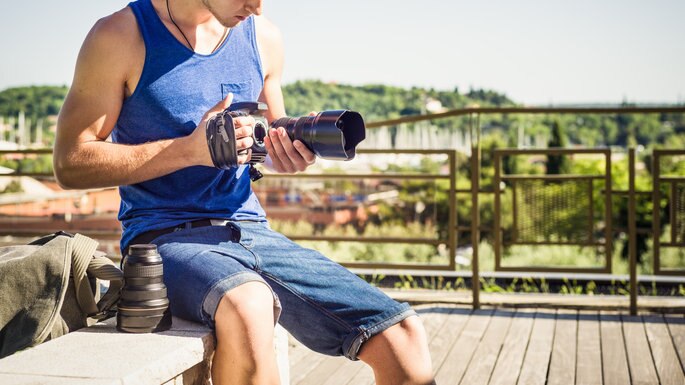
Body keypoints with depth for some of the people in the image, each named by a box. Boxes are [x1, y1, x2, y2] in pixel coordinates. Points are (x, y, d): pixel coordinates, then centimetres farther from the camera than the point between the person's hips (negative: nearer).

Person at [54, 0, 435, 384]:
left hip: (252, 231, 4)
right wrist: (190, 149, -16)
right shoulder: (121, 36, -5)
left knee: (403, 337, -16)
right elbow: (70, 164, -7)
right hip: (166, 236, -4)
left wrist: (286, 153, -1)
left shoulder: (264, 37, 9)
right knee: (247, 306, -39)